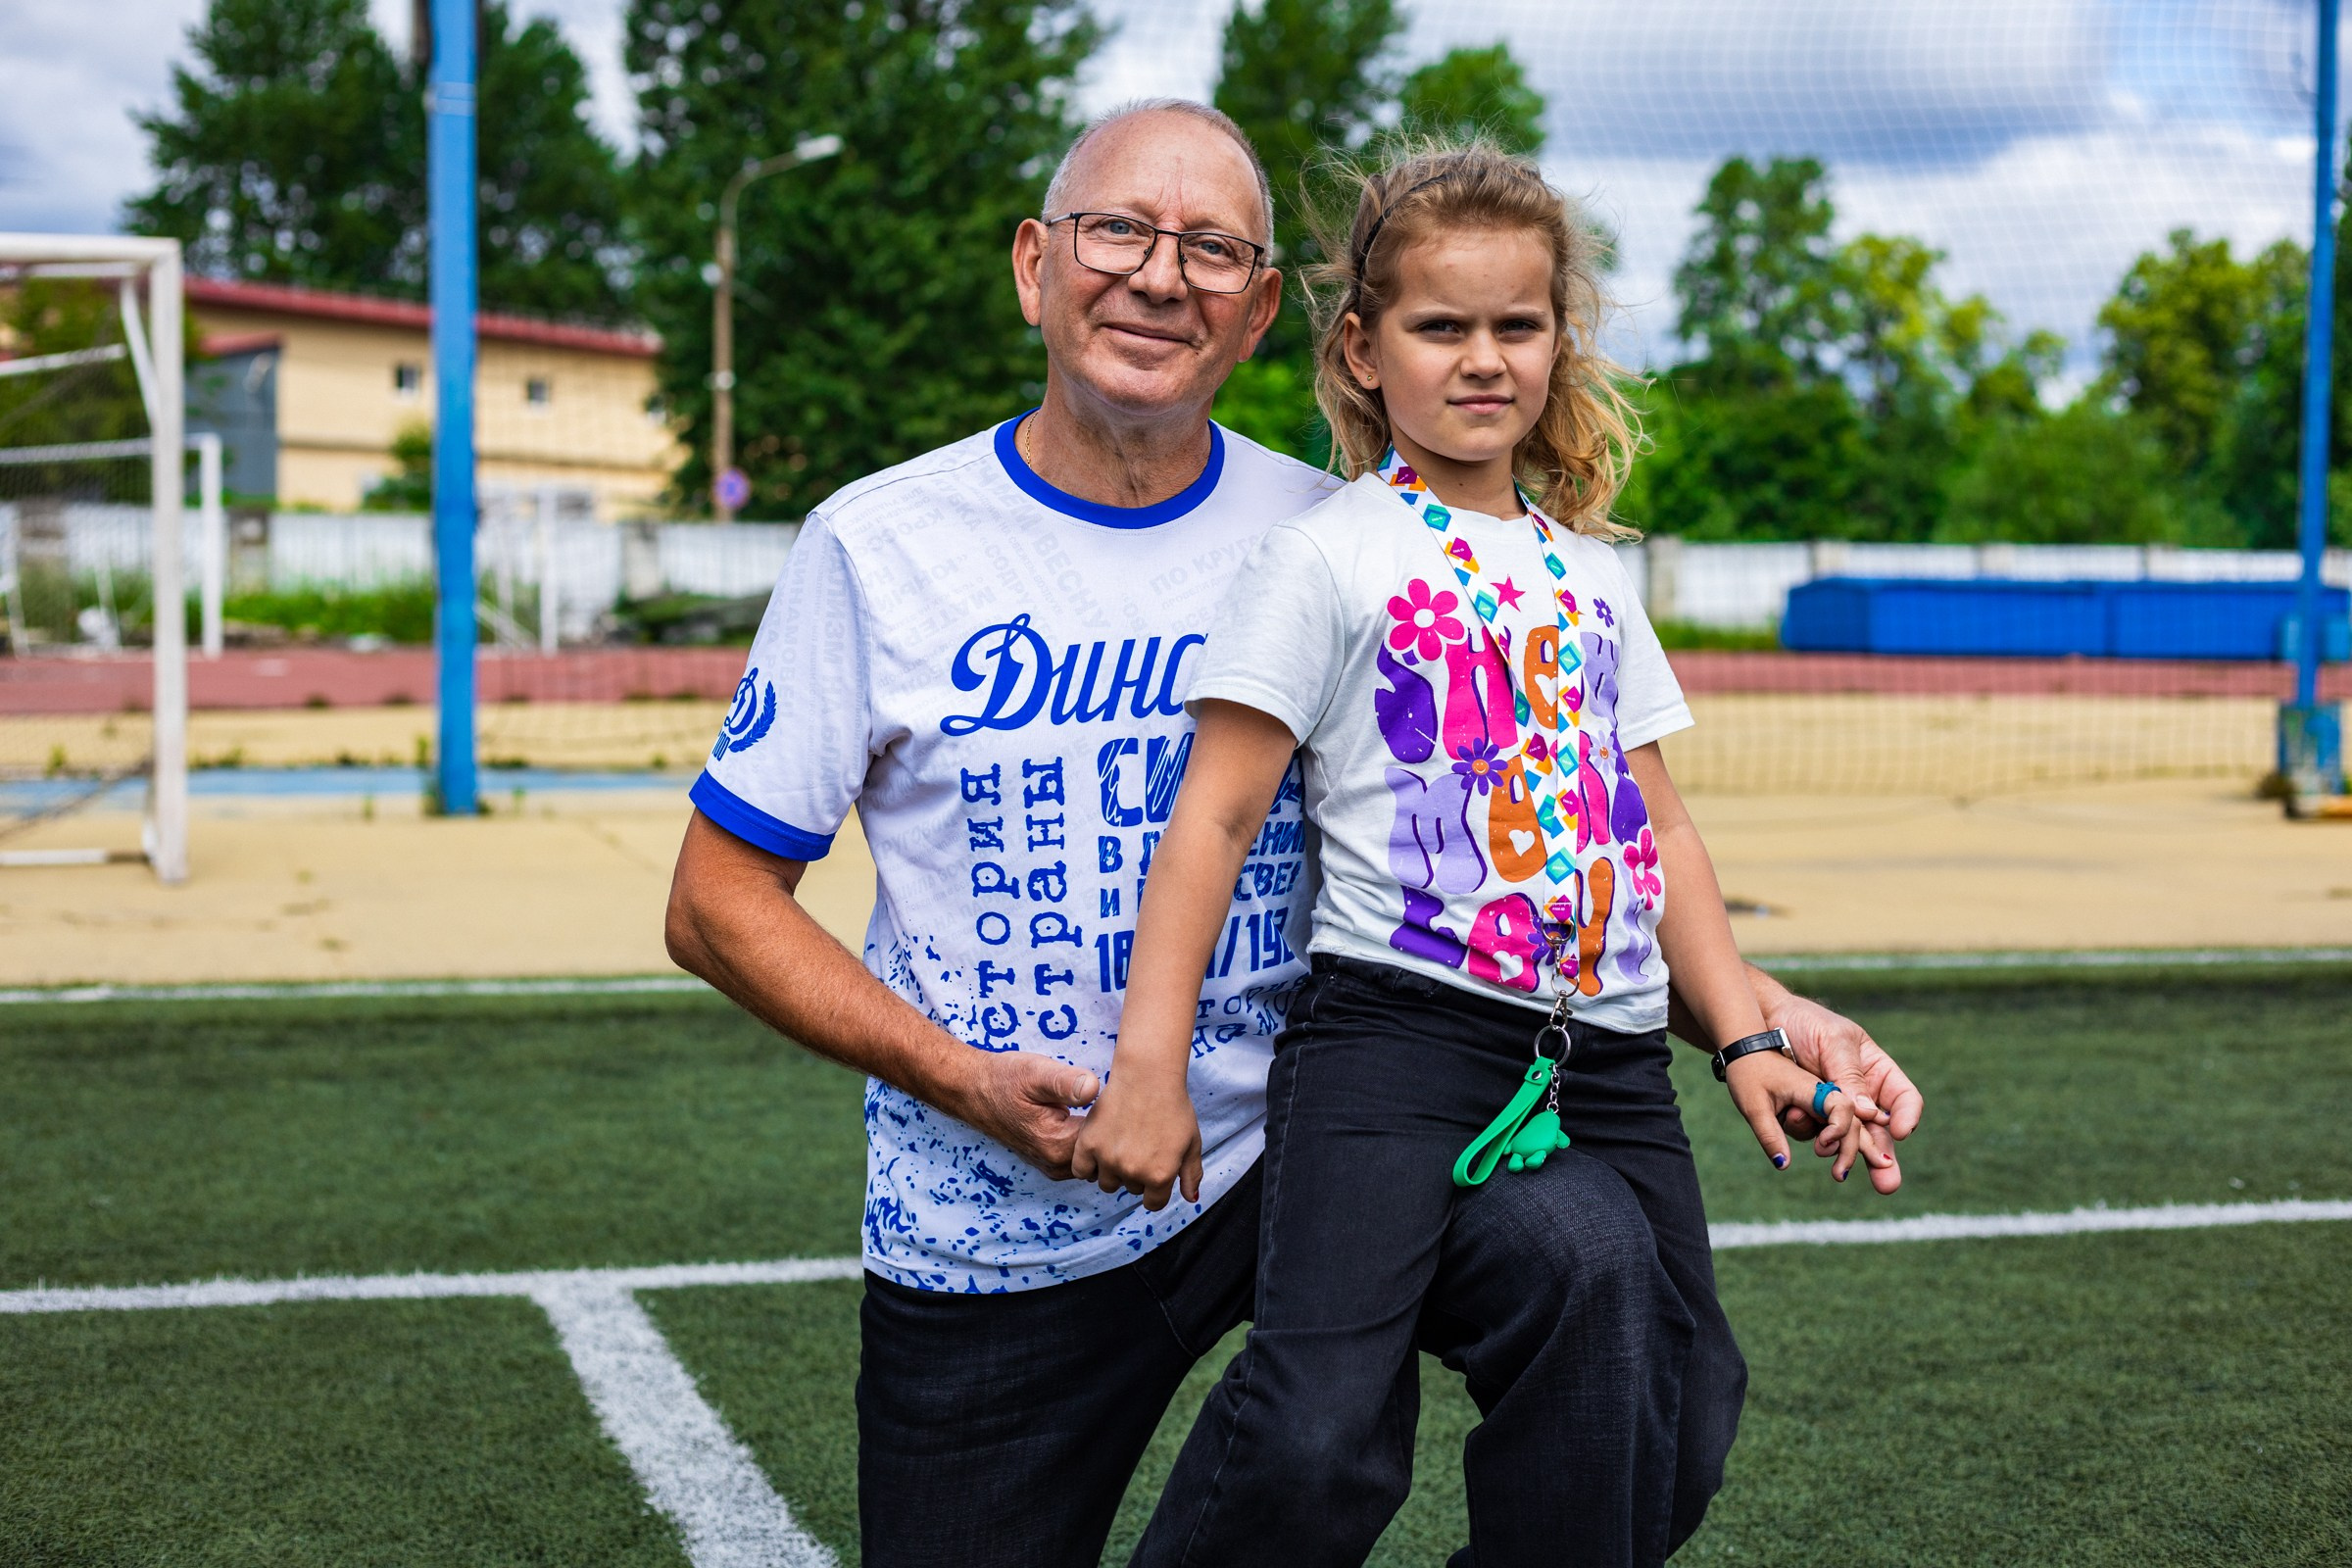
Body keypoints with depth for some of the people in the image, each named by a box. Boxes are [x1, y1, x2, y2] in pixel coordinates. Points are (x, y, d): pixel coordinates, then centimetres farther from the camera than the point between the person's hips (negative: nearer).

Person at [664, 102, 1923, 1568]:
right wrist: (961, 1075, -16)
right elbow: (721, 902, -2)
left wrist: (1750, 1005, -9)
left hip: (1290, 1165, 1)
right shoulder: (878, 545, -5)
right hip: (990, 1251, 0)